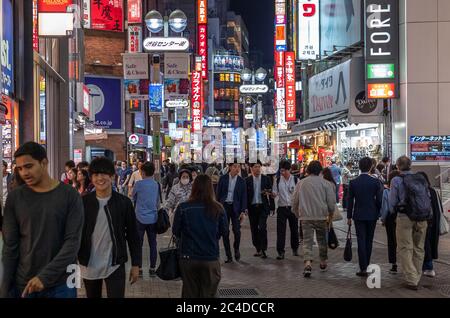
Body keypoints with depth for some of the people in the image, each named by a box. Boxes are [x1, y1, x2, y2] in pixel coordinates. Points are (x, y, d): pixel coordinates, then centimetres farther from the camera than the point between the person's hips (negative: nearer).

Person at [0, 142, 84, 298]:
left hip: (61, 284, -1)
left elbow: (73, 241, -11)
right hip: (22, 284, 2)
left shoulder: (70, 195, -6)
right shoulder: (14, 198, 0)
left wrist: (45, 277, -18)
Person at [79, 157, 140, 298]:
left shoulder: (124, 202, -6)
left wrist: (135, 264, 0)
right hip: (88, 266, 2)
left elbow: (132, 235, 0)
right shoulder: (84, 202, -3)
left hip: (115, 266, -2)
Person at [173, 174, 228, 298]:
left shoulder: (183, 208, -11)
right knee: (209, 293, 12)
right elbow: (224, 232, 1)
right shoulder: (218, 209, -9)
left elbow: (175, 231, -2)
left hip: (188, 258, 0)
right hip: (211, 258, 0)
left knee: (190, 293, 15)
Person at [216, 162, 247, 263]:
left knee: (236, 230, -11)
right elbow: (218, 194, 4)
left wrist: (243, 211, -3)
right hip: (224, 207, 0)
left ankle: (236, 249, 18)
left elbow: (244, 197, 4)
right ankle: (228, 256, 10)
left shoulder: (241, 181, 3)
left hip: (235, 208, 0)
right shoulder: (223, 179, 2)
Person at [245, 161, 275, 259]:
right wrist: (245, 208, -2)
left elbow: (271, 193, 4)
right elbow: (245, 195, 4)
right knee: (254, 229, 7)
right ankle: (258, 249, 19)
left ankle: (263, 250, -4)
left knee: (262, 228, -13)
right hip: (252, 207, 2)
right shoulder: (247, 180, 4)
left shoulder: (266, 179, 3)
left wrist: (272, 206, 1)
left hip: (263, 207, -2)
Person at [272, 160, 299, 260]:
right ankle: (280, 252, -2)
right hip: (282, 208, 0)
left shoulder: (295, 180, -2)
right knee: (280, 230, -4)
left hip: (293, 208, 0)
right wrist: (273, 194, -19)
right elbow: (275, 194, 4)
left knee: (294, 229, 11)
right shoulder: (278, 180, 2)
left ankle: (295, 248, 30)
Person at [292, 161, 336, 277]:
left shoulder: (300, 183, 3)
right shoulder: (325, 183, -3)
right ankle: (323, 262, 30)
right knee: (322, 240, 17)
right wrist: (330, 214, 13)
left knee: (307, 241, 0)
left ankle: (307, 263, -19)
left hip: (305, 217, 0)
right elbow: (331, 201, -3)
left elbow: (294, 201, 7)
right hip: (321, 216, 0)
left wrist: (298, 215, 21)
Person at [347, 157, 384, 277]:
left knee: (361, 241, 0)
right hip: (372, 215, 1)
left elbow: (350, 201, -1)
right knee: (369, 241, 13)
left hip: (358, 216, -1)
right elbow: (379, 200, -2)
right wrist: (378, 214, 11)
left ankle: (363, 268, -3)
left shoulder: (353, 183, -6)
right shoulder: (376, 182, -7)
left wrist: (349, 217, 8)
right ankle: (366, 265, 23)